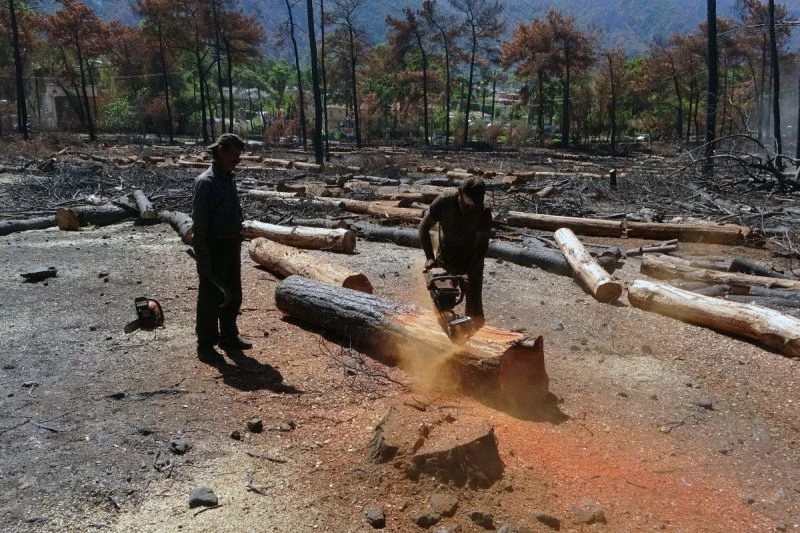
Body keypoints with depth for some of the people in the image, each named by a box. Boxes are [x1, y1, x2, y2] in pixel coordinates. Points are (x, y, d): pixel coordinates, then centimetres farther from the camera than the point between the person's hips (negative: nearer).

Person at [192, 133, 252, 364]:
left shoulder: (229, 178, 9)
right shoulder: (205, 182, -17)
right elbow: (199, 224, -19)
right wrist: (203, 259, -21)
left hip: (232, 247, 8)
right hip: (214, 249, -8)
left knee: (233, 296, 17)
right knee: (210, 299, 3)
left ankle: (229, 337, 32)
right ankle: (205, 345, 15)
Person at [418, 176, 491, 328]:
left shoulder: (483, 213, -24)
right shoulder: (444, 202, -22)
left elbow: (482, 245, -23)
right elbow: (424, 226, -13)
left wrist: (469, 275, -31)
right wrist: (429, 257, -21)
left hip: (471, 261, -1)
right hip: (445, 259, 1)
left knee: (474, 310, -6)